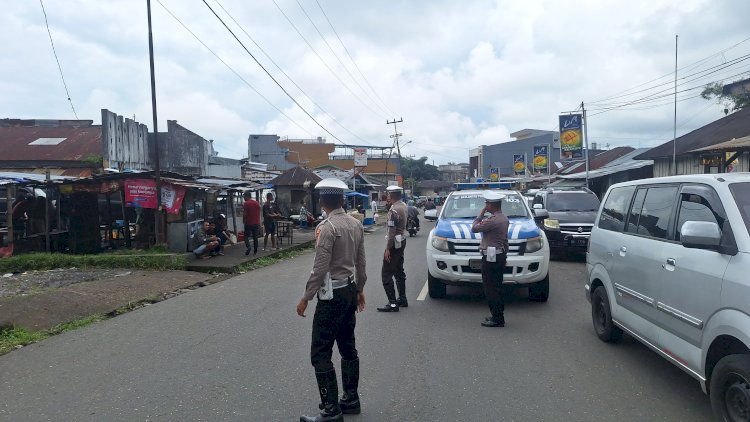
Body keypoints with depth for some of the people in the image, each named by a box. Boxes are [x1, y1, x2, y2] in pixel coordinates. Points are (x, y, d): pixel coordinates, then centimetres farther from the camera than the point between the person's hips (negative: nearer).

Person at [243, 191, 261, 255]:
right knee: (255, 237, 10)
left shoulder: (246, 203, -9)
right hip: (256, 223, 5)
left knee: (246, 236, 3)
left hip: (248, 223, -5)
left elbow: (244, 214, -11)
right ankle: (255, 251, 11)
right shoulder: (257, 203, 8)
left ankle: (248, 247, -19)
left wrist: (243, 221, 3)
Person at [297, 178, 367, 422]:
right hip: (350, 290, 9)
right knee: (348, 348, 17)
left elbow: (320, 269, -20)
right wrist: (359, 289, 22)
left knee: (320, 354, -2)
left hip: (332, 294, -9)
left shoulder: (327, 227, -18)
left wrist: (306, 297, -12)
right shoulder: (356, 224, 5)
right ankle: (351, 400, 28)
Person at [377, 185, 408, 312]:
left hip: (395, 244, -10)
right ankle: (402, 299, 26)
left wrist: (387, 249, -20)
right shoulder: (403, 205, 6)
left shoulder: (393, 210, -21)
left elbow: (392, 231, -23)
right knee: (399, 271, 19)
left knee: (386, 274, -5)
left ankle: (393, 304, -6)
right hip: (402, 241, 10)